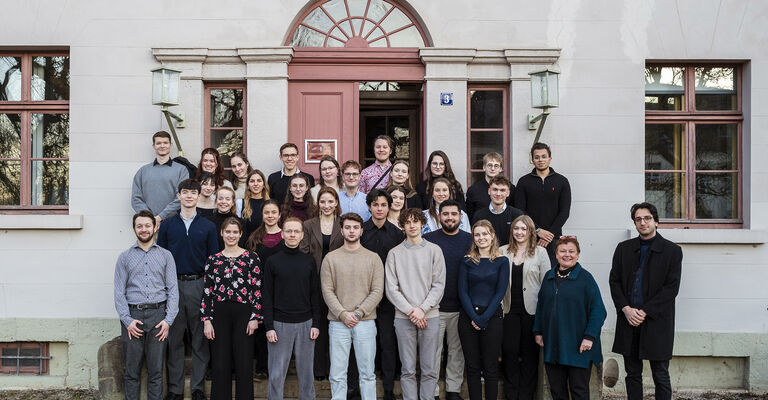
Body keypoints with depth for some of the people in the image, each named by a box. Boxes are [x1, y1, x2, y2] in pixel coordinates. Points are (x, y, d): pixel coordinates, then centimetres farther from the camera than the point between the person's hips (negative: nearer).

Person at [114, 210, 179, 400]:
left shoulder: (165, 255, 10)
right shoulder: (125, 257, 11)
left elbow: (173, 290, 5)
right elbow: (119, 292, 5)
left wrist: (168, 319, -5)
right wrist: (127, 320, -6)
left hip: (158, 314, 0)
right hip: (132, 314, 0)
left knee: (156, 370, 3)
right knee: (132, 370, 4)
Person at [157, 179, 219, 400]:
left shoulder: (208, 227, 6)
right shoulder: (167, 225, 7)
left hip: (199, 285, 0)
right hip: (173, 285, 0)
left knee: (200, 339, 5)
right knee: (174, 339, 6)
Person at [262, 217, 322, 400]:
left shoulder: (309, 261, 6)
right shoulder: (273, 261, 1)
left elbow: (315, 294, 8)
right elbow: (267, 296, 0)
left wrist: (315, 323, 1)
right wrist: (269, 326, -7)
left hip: (305, 323, 2)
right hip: (280, 323, -1)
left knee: (306, 371, 9)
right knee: (276, 373, 4)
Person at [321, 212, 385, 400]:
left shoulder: (373, 258, 5)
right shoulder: (331, 258, 5)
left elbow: (377, 291, -1)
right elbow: (327, 291, 0)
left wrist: (358, 313, -10)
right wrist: (343, 314, -11)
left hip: (365, 323, 0)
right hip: (338, 323, 0)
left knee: (367, 373, 6)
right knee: (337, 374, 5)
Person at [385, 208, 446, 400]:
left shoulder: (434, 250, 6)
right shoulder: (395, 253, 5)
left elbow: (439, 285, 0)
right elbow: (391, 288, 0)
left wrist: (422, 309, -10)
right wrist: (410, 311, -10)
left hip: (430, 315, 0)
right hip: (403, 317, 0)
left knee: (429, 369, 5)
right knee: (408, 370, 5)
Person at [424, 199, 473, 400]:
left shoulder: (470, 240, 5)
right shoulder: (429, 239, 0)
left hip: (461, 307, 2)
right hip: (434, 306, -2)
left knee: (457, 349, 11)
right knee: (433, 349, 3)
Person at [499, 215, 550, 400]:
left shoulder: (540, 252, 3)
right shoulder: (503, 252, 7)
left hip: (532, 310, -1)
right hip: (509, 309, 1)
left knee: (530, 352, 5)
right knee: (509, 350, 0)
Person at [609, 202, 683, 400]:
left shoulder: (672, 250, 0)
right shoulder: (623, 248, 10)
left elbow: (671, 288, -6)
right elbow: (614, 281, 7)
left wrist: (644, 312, -13)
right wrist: (626, 308, -8)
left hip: (656, 322, -3)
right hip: (628, 320, 3)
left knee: (660, 375, 6)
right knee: (632, 374, 11)